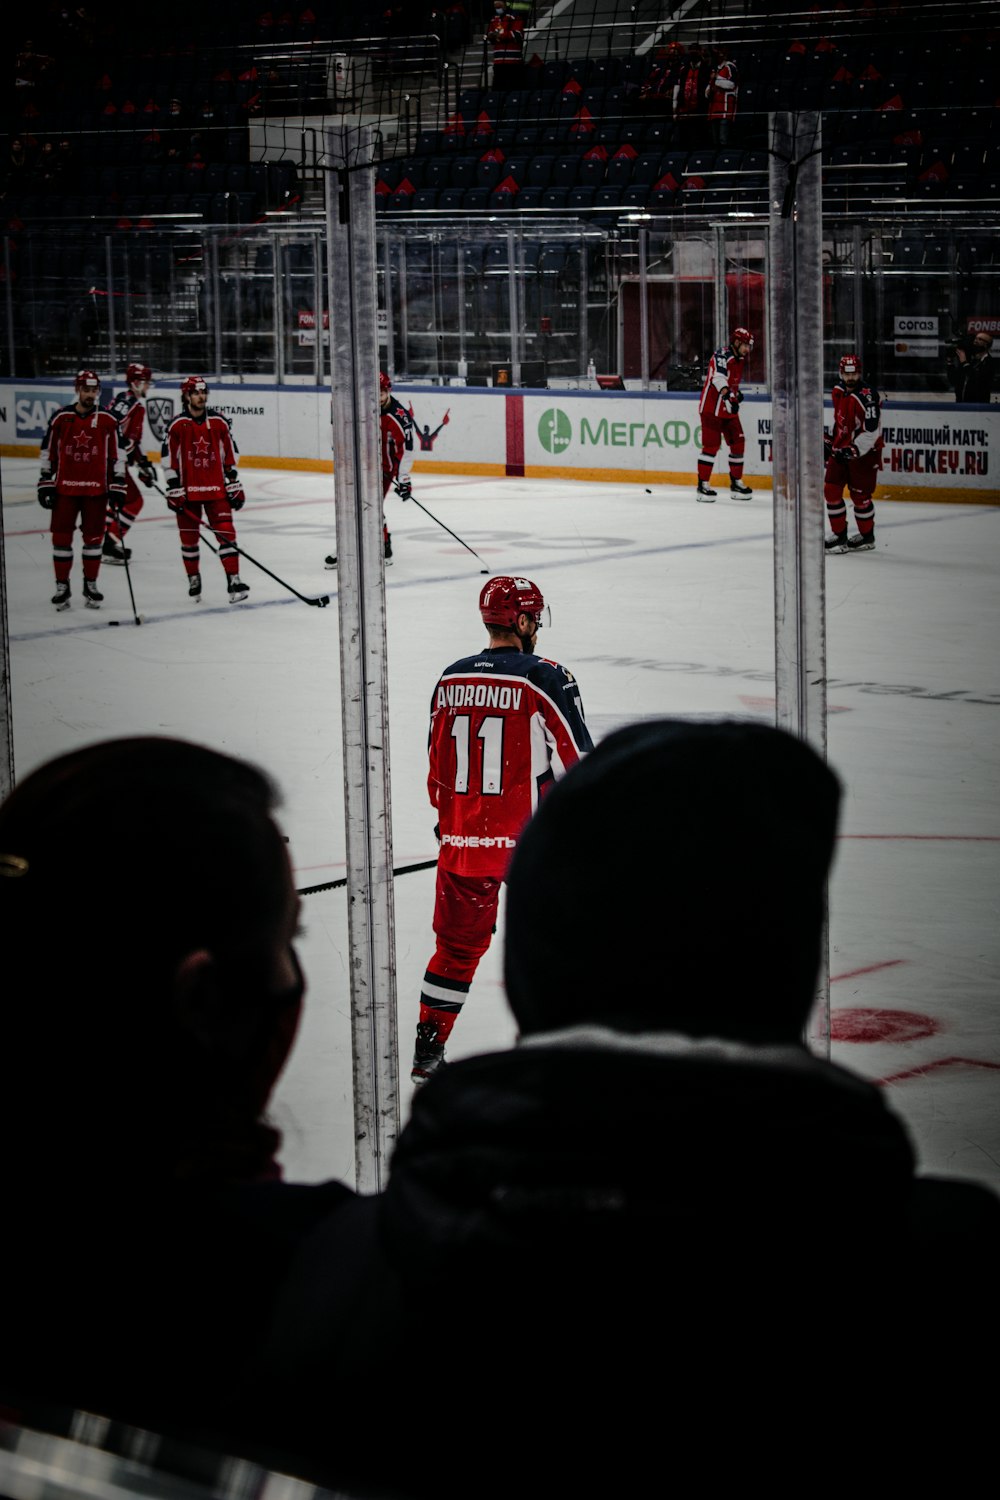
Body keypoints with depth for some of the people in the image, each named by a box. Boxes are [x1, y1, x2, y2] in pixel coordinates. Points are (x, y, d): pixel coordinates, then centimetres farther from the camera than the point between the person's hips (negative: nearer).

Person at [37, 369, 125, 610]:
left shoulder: (107, 420, 1)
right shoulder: (61, 417, 1)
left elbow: (115, 455, 4)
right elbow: (48, 452, 6)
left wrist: (117, 486, 0)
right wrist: (45, 483, 2)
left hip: (96, 490, 0)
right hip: (64, 488, 0)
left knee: (94, 537, 5)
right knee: (61, 536, 0)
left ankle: (90, 585, 17)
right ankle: (62, 586, 10)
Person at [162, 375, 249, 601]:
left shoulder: (219, 422, 2)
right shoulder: (177, 426, -6)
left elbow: (230, 456, 9)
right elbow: (169, 460, -4)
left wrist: (234, 485, 7)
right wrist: (174, 490, -7)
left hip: (216, 489, 1)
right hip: (188, 491, -1)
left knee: (226, 532, -7)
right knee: (189, 538, 8)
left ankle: (234, 580, -9)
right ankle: (193, 579, 26)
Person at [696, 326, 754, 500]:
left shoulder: (738, 359, 13)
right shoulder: (722, 355, -17)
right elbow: (718, 377, -34)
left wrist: (737, 392, 24)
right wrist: (727, 395, -47)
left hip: (728, 409, 9)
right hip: (711, 408, -9)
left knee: (738, 443, 7)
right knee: (711, 445, -9)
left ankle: (736, 483, 17)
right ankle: (703, 485, -4)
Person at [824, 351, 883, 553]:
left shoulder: (867, 397, -21)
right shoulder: (838, 391, 5)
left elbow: (871, 432, -24)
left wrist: (853, 451, -28)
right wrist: (828, 440, 21)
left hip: (864, 452, -8)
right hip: (841, 449, 8)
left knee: (859, 495, -1)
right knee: (831, 490, 3)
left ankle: (867, 537, 17)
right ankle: (839, 535, 13)